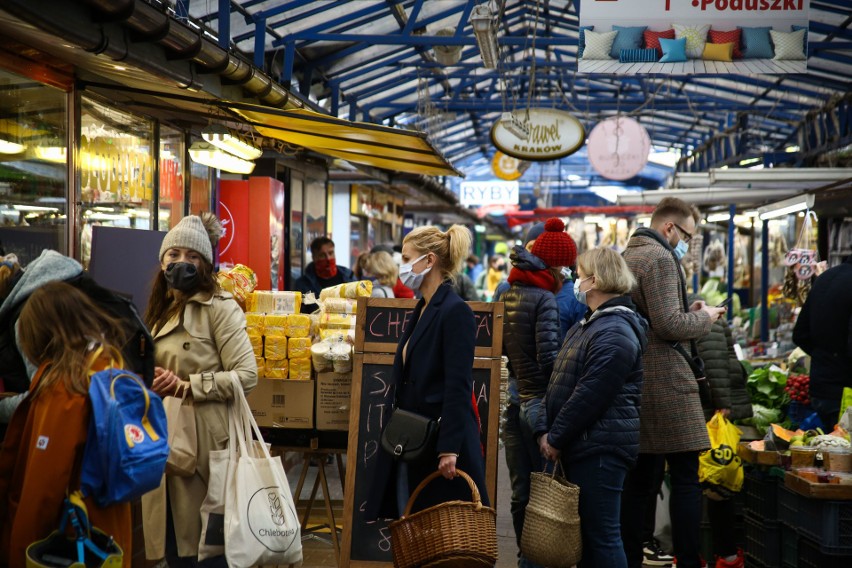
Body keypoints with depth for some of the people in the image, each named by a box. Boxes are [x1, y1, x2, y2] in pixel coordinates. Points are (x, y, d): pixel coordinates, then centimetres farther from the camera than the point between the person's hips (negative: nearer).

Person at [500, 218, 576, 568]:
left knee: (521, 492, 13)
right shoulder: (544, 298, -14)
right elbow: (549, 356, -19)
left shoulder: (507, 296, 9)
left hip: (513, 398, 7)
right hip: (538, 400, -7)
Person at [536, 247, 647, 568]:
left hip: (601, 448, -10)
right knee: (585, 529, 15)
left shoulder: (614, 333, -17)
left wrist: (556, 438, -12)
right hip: (582, 446, 10)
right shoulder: (586, 327, 17)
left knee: (601, 533, -5)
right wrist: (545, 430, 5)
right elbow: (558, 383, 16)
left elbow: (589, 396, -20)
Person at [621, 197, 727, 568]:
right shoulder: (661, 258, -12)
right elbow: (669, 325, -19)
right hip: (665, 380, -9)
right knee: (686, 479, -4)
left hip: (634, 381, 9)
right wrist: (704, 318, -2)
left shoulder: (627, 256, 17)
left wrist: (687, 313, 18)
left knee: (640, 480, 12)